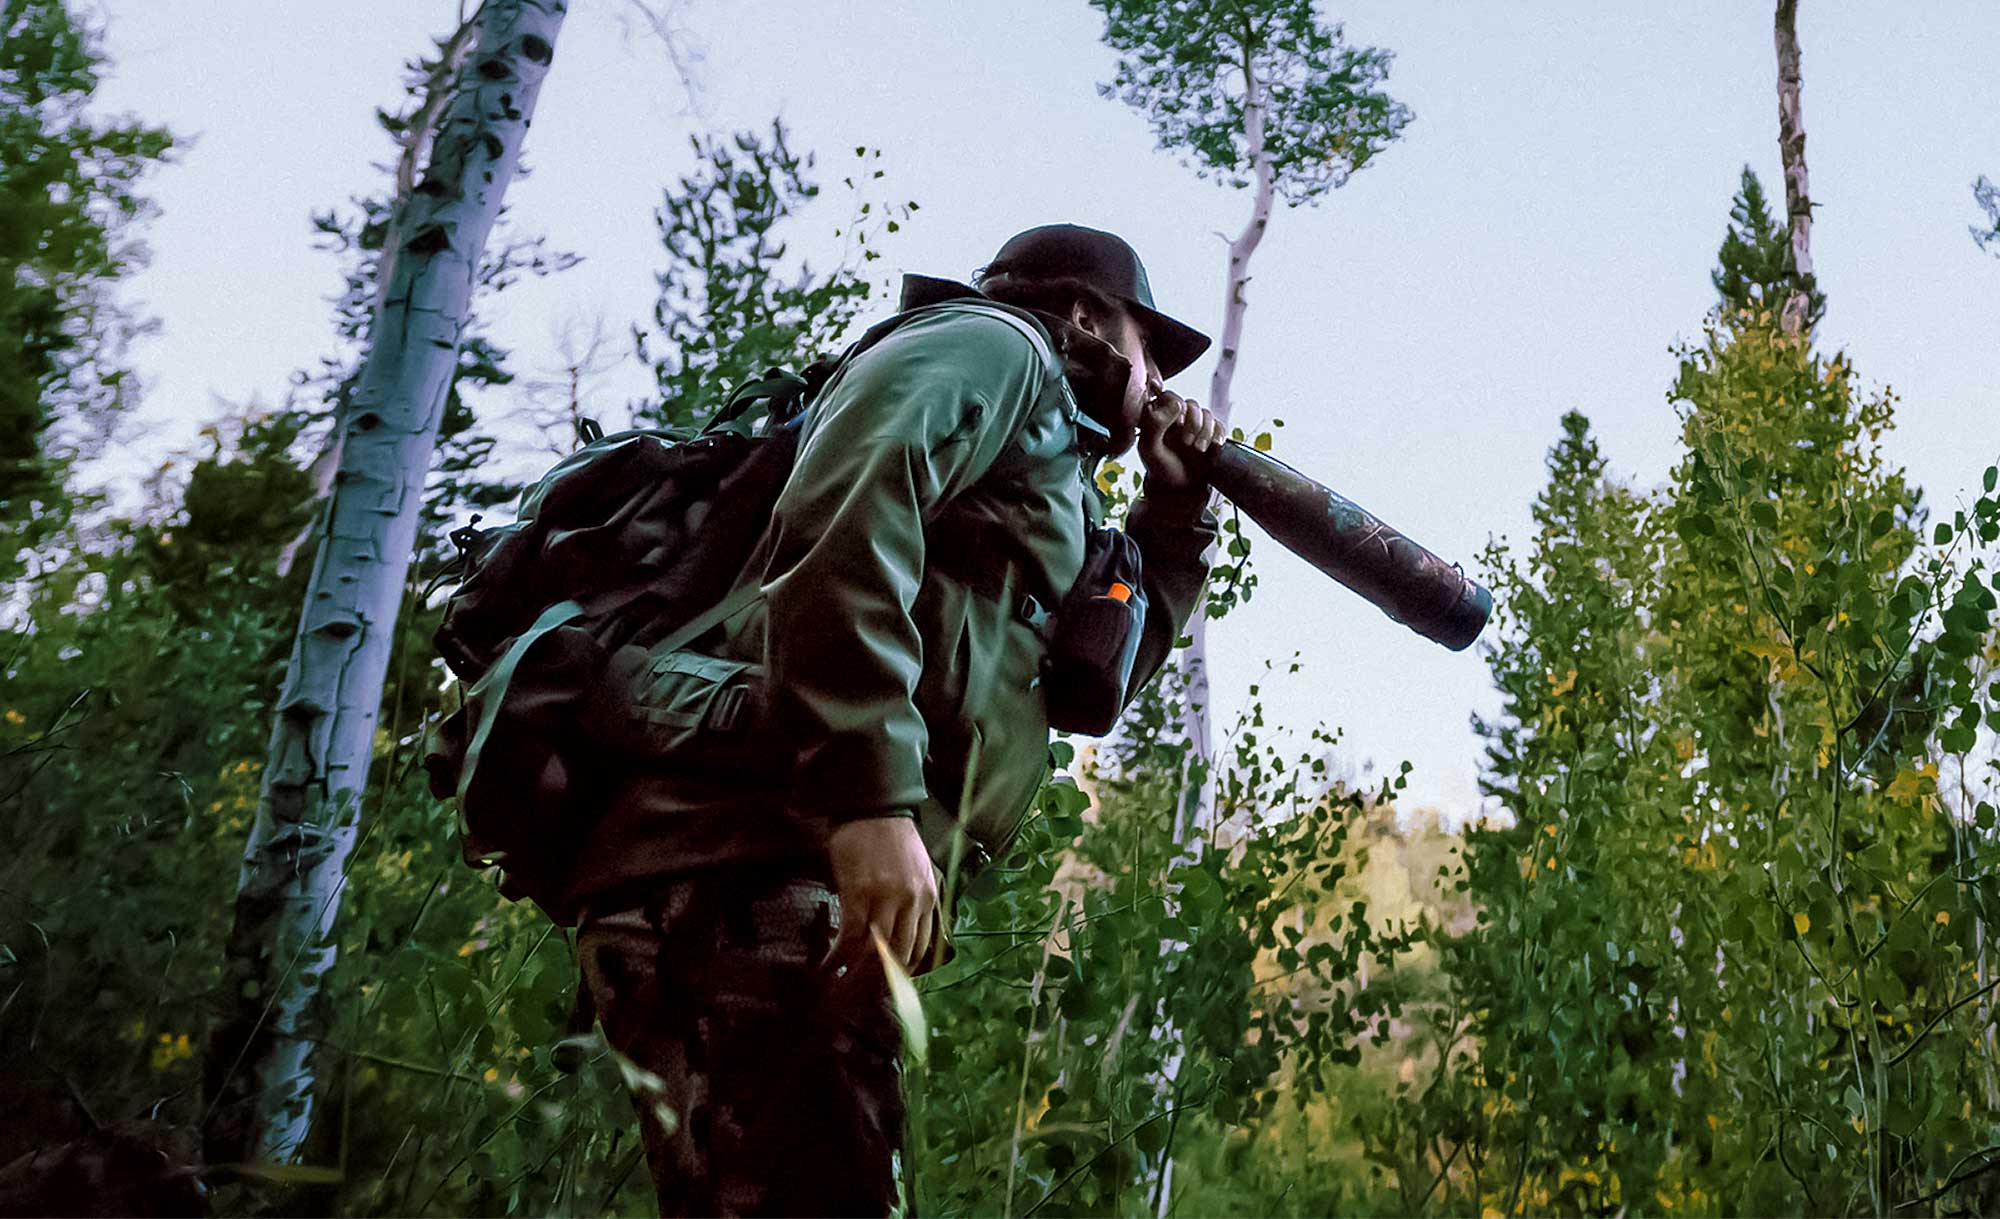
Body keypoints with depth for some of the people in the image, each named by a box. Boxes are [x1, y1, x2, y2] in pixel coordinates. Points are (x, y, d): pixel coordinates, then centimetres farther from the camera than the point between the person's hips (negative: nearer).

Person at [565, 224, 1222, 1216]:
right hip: (760, 862, -10)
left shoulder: (1042, 477, 34)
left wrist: (1174, 509, 32)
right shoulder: (993, 342, 6)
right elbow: (848, 503, -15)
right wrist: (874, 792, -25)